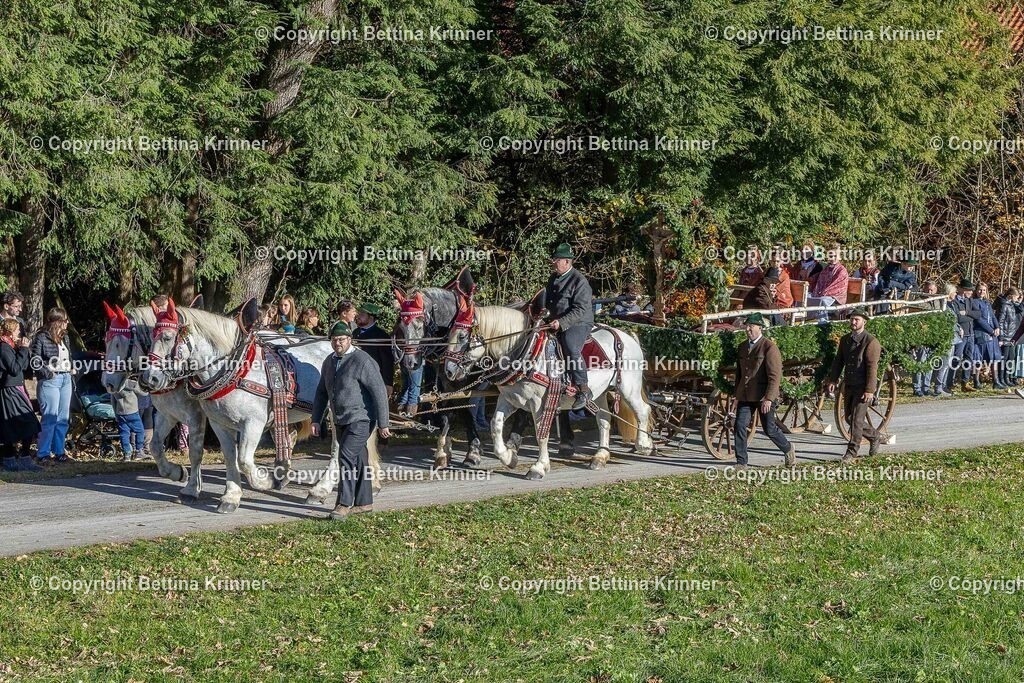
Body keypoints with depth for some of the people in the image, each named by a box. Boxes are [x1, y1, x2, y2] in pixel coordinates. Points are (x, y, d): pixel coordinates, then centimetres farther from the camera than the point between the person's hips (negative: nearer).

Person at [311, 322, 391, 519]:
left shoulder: (362, 361, -15)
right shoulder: (329, 362, 9)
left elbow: (379, 392, -16)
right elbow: (322, 393, 18)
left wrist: (383, 424, -17)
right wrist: (316, 420, 11)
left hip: (361, 420, -7)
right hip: (341, 421, 7)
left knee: (346, 457, -17)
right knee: (358, 460, 14)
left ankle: (344, 504, -14)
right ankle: (364, 503, 21)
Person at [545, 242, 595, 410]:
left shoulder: (579, 281, -13)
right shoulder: (554, 279, 14)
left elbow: (581, 310, -19)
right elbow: (547, 301, 31)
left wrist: (562, 323, -27)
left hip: (578, 323, -10)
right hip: (556, 323, 10)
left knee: (570, 348, -32)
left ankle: (583, 390, -27)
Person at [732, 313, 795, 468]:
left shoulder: (769, 347, -11)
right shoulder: (743, 347, 12)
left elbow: (775, 376, -15)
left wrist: (769, 398, -21)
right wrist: (737, 395, 17)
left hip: (764, 397, -6)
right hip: (745, 396, 6)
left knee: (769, 429, 2)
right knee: (740, 426, -5)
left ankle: (788, 449, 29)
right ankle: (741, 463, 0)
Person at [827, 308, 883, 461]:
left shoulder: (871, 342, -12)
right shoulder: (845, 340, 10)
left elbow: (872, 367, -16)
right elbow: (838, 361, 13)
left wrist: (869, 390, -21)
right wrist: (832, 380, 2)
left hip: (863, 388, -7)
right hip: (849, 385, 7)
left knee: (857, 419, -7)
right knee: (849, 418, 12)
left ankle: (852, 451, 2)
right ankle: (874, 437, 32)